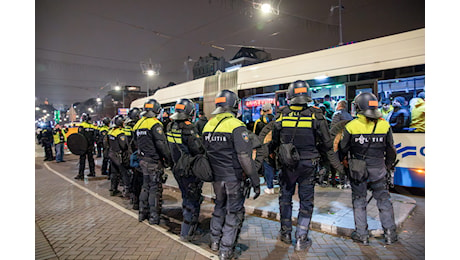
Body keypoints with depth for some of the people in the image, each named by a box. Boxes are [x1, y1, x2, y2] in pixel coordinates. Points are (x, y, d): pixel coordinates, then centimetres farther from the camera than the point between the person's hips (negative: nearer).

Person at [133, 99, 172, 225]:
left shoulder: (138, 124, 11)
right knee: (155, 188, 1)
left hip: (143, 160, 8)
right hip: (154, 161, -8)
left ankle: (143, 213, 29)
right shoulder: (155, 124, -17)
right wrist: (168, 158, -12)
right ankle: (154, 217, 8)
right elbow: (162, 144, -21)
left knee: (146, 186, 19)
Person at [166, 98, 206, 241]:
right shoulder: (188, 128, -23)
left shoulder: (170, 126, 2)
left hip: (177, 168, 8)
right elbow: (199, 150, -23)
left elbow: (170, 147, 10)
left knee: (186, 197, 23)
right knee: (193, 200, 5)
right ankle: (186, 233, 13)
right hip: (190, 170, -8)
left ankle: (189, 222, 38)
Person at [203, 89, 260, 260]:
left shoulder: (208, 125, 4)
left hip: (216, 177, 6)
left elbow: (205, 152, 11)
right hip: (234, 177, -6)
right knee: (234, 212, 9)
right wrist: (255, 181, -15)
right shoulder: (237, 126, -17)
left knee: (220, 206, 25)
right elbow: (244, 157, -21)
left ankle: (215, 241, 37)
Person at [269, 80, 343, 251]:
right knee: (306, 201, 11)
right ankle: (301, 240, 18)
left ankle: (286, 234, 30)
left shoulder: (282, 115, -6)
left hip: (287, 165, 1)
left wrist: (267, 154, 21)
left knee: (285, 198, 18)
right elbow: (327, 144, -5)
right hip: (308, 165, 0)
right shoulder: (315, 115, -8)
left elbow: (274, 142, 2)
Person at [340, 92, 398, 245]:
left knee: (359, 201, 10)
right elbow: (390, 150, 7)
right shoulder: (385, 125, -2)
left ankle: (362, 234, 17)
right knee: (384, 200, 16)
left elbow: (343, 149, -4)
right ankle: (390, 233, 23)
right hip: (378, 170, 2)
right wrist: (389, 166, 21)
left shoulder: (351, 126, -12)